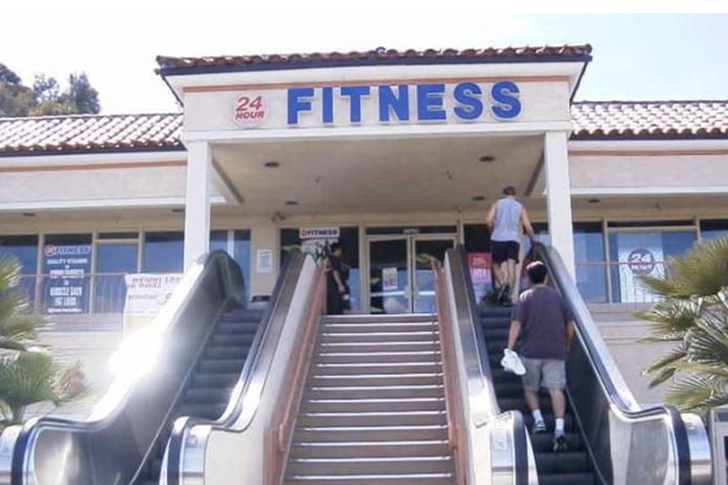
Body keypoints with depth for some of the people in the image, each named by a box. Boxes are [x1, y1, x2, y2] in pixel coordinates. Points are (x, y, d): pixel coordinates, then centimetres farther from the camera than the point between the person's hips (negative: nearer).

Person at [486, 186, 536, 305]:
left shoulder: (497, 204, 10)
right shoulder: (520, 207, 13)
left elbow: (489, 220, -5)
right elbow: (528, 227, 5)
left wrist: (492, 232, 12)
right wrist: (533, 239, 20)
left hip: (498, 238, -1)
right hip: (514, 239, 1)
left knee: (496, 265, 10)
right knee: (511, 267, -3)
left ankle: (501, 284, -17)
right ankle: (508, 295, -14)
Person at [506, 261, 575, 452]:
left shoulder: (525, 297, 2)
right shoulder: (557, 296, 11)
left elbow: (516, 324, -9)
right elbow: (570, 325, 12)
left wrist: (509, 348, -13)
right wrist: (567, 345, 27)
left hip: (531, 351, -1)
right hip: (556, 352, 2)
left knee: (530, 388, 15)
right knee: (556, 388, -5)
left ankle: (538, 419, -1)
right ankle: (559, 428, -17)